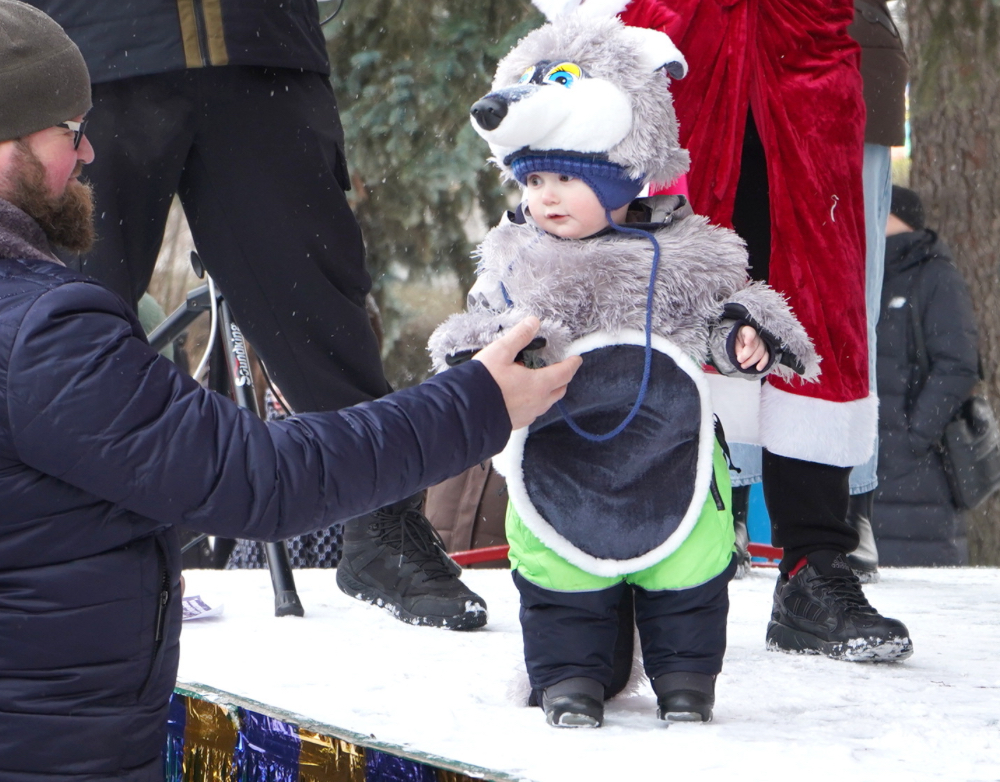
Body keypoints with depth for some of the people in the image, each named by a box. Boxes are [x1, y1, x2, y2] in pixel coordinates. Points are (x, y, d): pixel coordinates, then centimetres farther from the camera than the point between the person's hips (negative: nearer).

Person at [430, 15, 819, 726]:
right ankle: (570, 677, 19)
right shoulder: (515, 261, 2)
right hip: (557, 462, 1)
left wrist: (745, 334, -11)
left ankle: (686, 674, 23)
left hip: (667, 455, -1)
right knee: (559, 576, 4)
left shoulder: (681, 253, -2)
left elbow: (722, 306, 10)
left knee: (686, 570, 7)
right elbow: (482, 325, 11)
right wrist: (472, 358, -11)